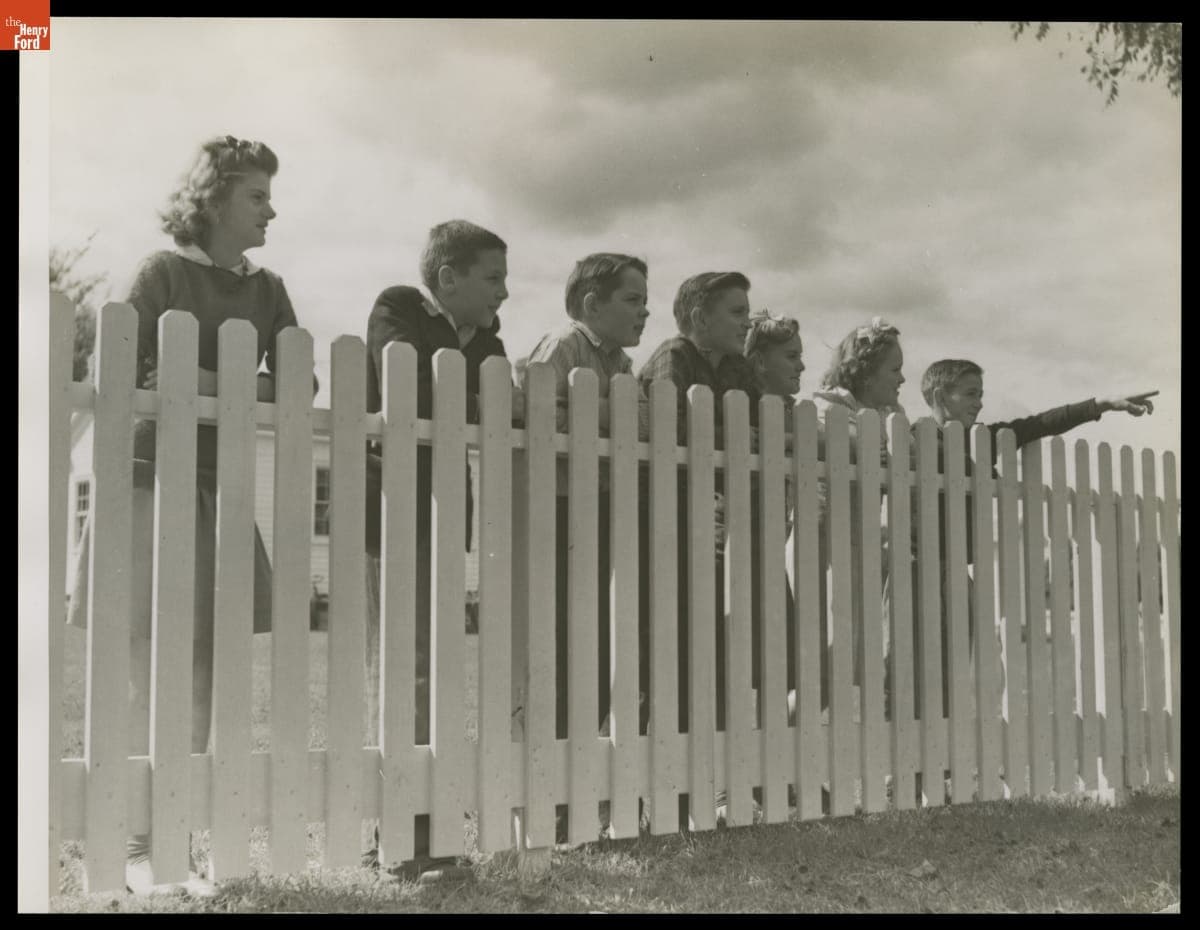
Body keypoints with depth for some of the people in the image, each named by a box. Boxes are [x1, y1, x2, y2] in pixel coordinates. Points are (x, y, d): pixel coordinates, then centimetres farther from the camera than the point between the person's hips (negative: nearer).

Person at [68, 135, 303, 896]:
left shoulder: (267, 290, 13)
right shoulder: (164, 274, -1)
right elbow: (126, 375, -9)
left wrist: (193, 382, -10)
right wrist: (238, 385, -11)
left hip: (220, 487, 5)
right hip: (152, 482, -5)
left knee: (204, 666, 4)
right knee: (146, 665, -5)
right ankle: (135, 847, 2)